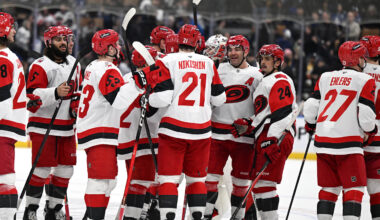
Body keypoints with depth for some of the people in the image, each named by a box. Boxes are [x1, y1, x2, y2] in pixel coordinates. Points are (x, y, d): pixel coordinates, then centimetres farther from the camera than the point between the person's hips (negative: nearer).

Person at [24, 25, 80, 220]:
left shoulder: (72, 66, 16)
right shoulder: (40, 65, -8)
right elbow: (33, 95, -18)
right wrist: (55, 93, -31)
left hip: (66, 128, 7)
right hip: (44, 128, -7)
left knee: (65, 169, 6)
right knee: (42, 169, -7)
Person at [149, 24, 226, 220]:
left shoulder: (167, 62, -6)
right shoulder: (208, 63, 6)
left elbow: (162, 98, -13)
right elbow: (219, 98, 12)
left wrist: (148, 99, 7)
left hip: (174, 128, -3)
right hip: (201, 130, 3)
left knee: (168, 177, -1)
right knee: (197, 177, 15)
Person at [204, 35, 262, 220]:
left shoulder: (257, 76, 5)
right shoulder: (218, 69, 8)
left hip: (244, 135, -1)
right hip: (217, 132, 1)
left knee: (241, 178, 4)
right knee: (211, 173, -2)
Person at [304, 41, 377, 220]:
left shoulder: (326, 77, 11)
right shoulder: (365, 81, -3)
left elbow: (311, 107, 9)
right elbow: (365, 115, -9)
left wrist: (310, 126, 28)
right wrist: (371, 130, 12)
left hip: (323, 140, 5)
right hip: (348, 143, -5)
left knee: (329, 187, 14)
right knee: (354, 188, -1)